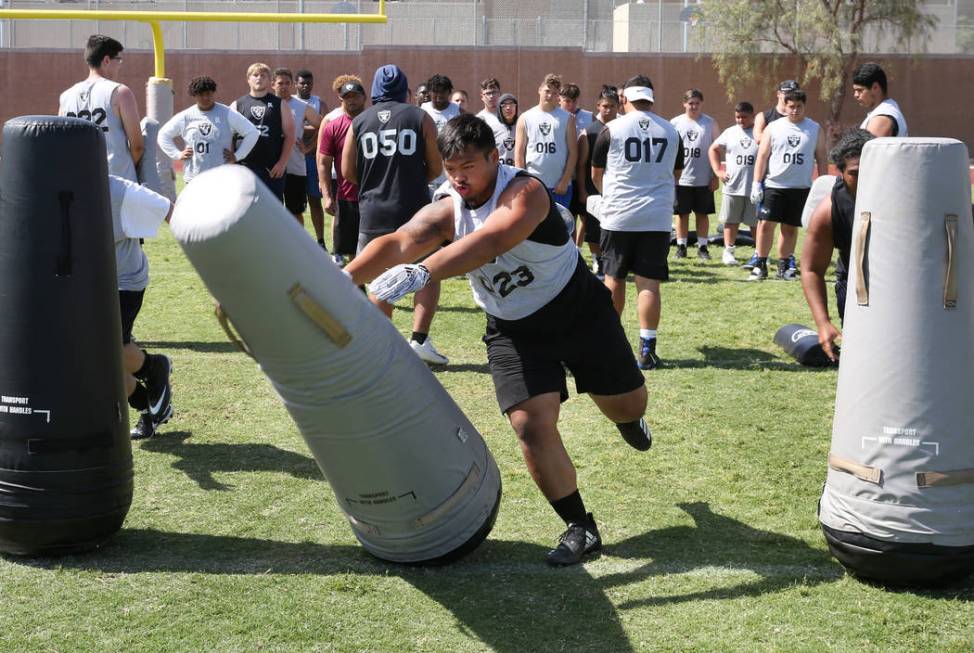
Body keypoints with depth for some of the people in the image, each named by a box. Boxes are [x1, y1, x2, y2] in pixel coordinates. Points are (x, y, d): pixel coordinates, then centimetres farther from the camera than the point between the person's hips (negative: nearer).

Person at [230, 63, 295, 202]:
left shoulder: (279, 104, 8)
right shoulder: (237, 105, 10)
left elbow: (289, 135, 4)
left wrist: (282, 163, -6)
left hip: (273, 169, 0)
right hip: (245, 167, 1)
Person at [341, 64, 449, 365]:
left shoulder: (359, 121, 5)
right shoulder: (420, 118, 0)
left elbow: (347, 172, 6)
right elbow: (436, 168, 1)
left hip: (373, 212, 2)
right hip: (414, 208, -2)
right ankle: (419, 339, 1)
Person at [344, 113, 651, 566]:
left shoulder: (525, 191, -28)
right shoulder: (444, 211, -16)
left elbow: (490, 242, -48)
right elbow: (398, 244, -35)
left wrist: (422, 273, -61)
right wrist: (346, 278, -54)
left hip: (577, 306, -2)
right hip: (513, 330, 2)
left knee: (626, 404, 12)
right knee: (532, 425, -12)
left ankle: (628, 420, 53)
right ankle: (580, 528, 6)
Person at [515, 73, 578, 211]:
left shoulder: (567, 118, 4)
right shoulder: (525, 118, 6)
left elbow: (573, 152, 1)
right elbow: (519, 153, 5)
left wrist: (565, 181, -7)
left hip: (560, 186, 0)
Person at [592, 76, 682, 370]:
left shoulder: (611, 130, -3)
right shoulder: (671, 131, 4)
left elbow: (596, 175, 9)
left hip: (618, 216, -1)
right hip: (657, 217, 1)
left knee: (614, 279, 13)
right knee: (649, 282, 0)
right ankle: (647, 348, -6)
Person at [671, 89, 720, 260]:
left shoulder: (710, 123, 2)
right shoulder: (675, 123, 2)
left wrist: (715, 176, -1)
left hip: (704, 180, 0)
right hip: (681, 179, 0)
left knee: (702, 214, 6)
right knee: (682, 213, 5)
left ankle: (702, 247, 14)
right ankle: (681, 247, 12)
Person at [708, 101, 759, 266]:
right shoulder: (730, 132, 7)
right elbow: (713, 149, 17)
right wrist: (718, 171, 7)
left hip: (755, 188, -2)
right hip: (732, 186, 2)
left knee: (756, 222, 4)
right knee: (731, 220, 8)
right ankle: (728, 251, 16)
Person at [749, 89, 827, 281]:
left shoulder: (815, 129, 6)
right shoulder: (773, 128, 3)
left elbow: (821, 158, 9)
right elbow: (762, 156, 2)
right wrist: (756, 183, -4)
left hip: (801, 188, 1)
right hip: (773, 185, -1)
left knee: (791, 228, 7)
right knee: (766, 223, -7)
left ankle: (784, 266, 18)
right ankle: (760, 265, 1)